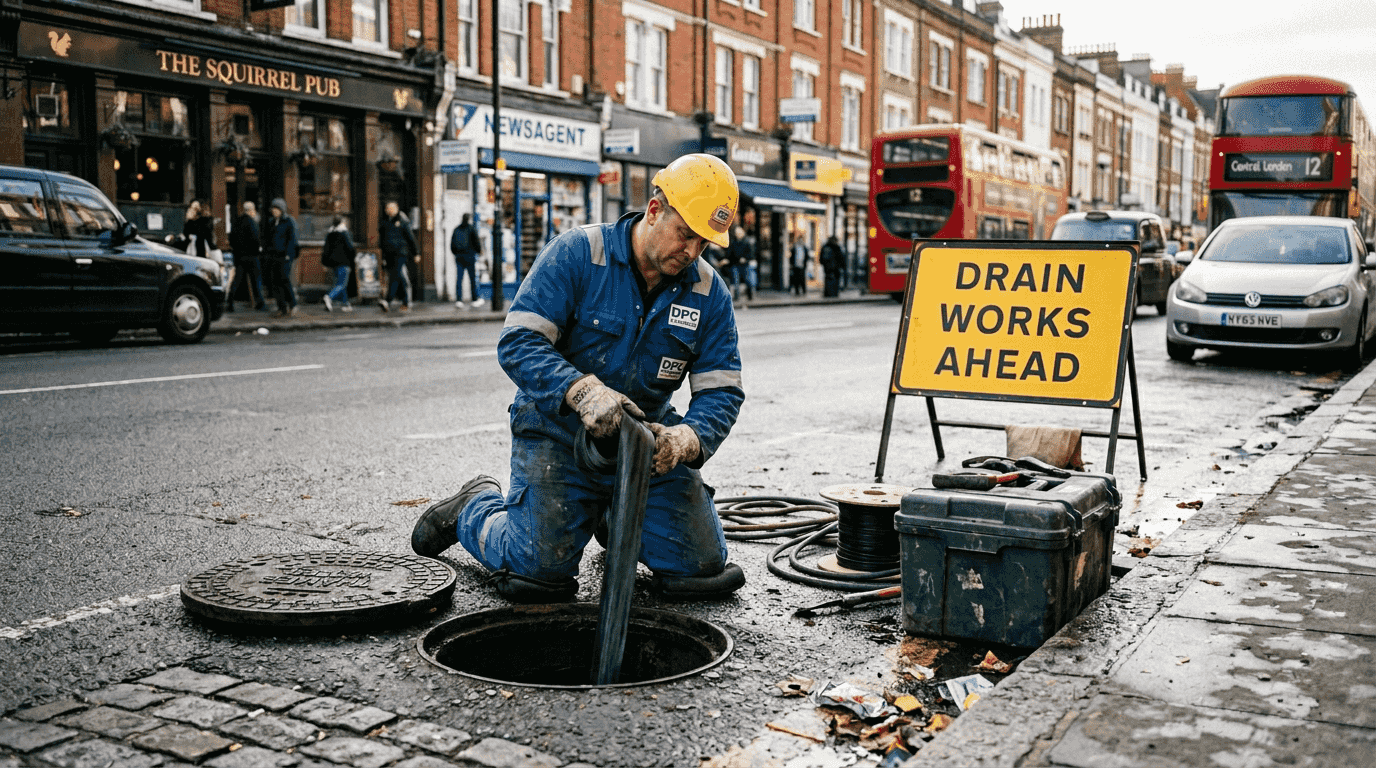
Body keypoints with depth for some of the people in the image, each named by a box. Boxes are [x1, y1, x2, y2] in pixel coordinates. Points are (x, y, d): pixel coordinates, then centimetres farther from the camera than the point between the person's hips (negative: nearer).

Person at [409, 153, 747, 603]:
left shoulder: (709, 293, -3)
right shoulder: (577, 254, -15)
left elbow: (722, 390, -5)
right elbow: (518, 344, -22)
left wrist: (684, 440, -27)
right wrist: (583, 392, -39)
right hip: (560, 434, -4)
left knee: (701, 565, -5)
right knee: (539, 568, -16)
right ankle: (476, 508, 19)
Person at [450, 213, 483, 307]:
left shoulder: (456, 230, 9)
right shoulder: (472, 229, -5)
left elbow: (452, 244, 12)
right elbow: (476, 242, -9)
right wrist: (479, 251, 9)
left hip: (459, 256, 4)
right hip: (470, 256, -4)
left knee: (459, 278, 4)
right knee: (473, 278, 2)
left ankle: (459, 300, -1)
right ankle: (475, 300, 5)